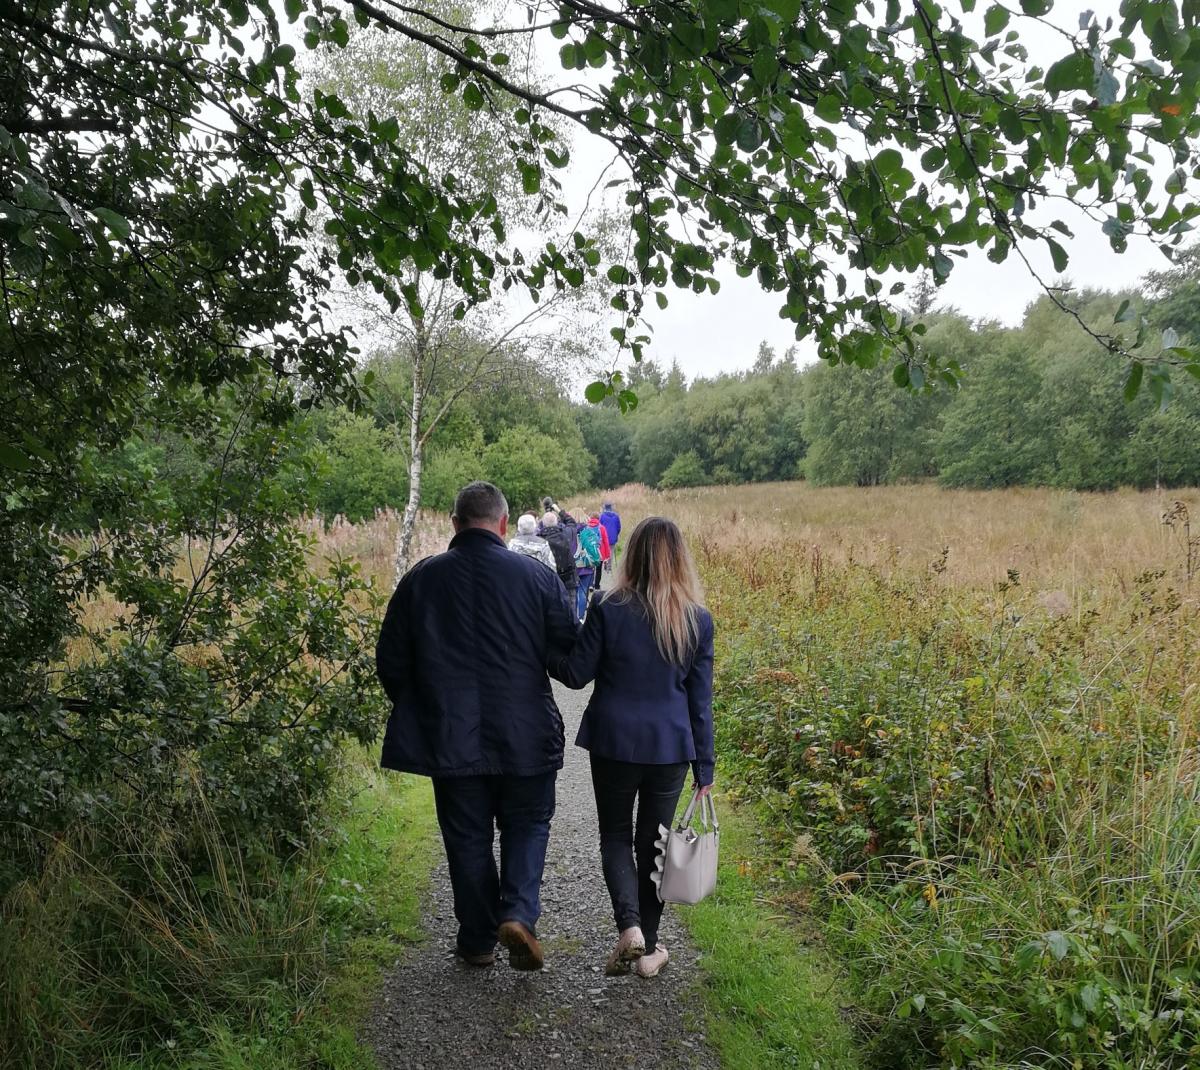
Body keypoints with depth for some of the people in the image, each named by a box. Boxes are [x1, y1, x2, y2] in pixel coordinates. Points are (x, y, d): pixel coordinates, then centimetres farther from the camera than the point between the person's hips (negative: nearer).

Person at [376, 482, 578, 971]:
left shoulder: (420, 578, -3)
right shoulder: (537, 576, -7)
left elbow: (391, 662, 4)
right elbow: (571, 659, -3)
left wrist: (417, 710, 20)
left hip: (449, 738, 1)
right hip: (525, 736, -1)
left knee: (468, 839, 15)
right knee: (527, 826, 17)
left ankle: (478, 940, 24)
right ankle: (519, 912, -2)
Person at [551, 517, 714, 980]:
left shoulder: (608, 607, -11)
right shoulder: (698, 620, -4)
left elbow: (577, 673, -5)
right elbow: (700, 699, 0)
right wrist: (704, 767, 7)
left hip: (614, 741, -2)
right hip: (671, 746, 2)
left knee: (615, 834, 17)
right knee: (652, 841, 16)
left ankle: (629, 926, -3)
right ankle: (649, 948, 24)